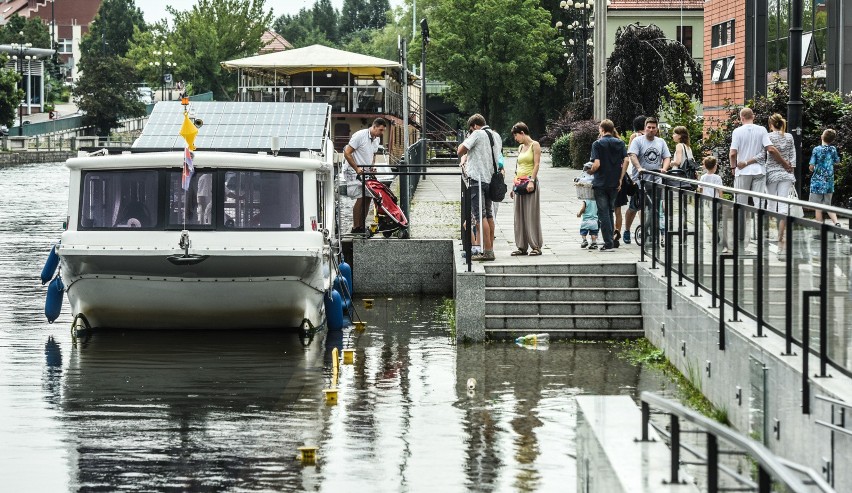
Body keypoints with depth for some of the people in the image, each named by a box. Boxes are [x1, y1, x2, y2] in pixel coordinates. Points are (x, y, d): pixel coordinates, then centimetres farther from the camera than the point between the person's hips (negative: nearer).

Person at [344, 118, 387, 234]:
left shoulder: (377, 139, 10)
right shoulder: (360, 135, -15)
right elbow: (347, 153, -16)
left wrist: (372, 167, 5)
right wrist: (357, 169, -20)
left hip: (367, 172, 8)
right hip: (355, 172, -8)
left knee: (368, 198, 3)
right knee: (360, 198, -14)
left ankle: (362, 226, 11)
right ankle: (356, 228, -8)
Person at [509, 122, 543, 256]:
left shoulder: (534, 145, -3)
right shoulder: (521, 148, 17)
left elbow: (537, 164, -11)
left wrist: (531, 181, -20)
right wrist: (514, 185, 17)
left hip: (529, 182, -8)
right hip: (519, 183, 8)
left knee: (531, 214, -8)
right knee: (519, 215, 5)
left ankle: (536, 246, -5)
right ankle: (522, 246, 8)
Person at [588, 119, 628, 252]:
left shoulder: (597, 144, -8)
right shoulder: (620, 143, 4)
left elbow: (596, 164, -17)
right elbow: (626, 160, -5)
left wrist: (591, 171, 4)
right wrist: (620, 179, 0)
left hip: (601, 183, -4)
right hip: (615, 183, 4)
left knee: (603, 213, 1)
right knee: (610, 211, 19)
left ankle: (609, 243, -2)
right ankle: (612, 239, 22)